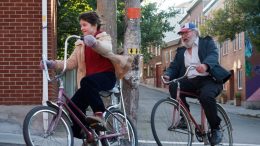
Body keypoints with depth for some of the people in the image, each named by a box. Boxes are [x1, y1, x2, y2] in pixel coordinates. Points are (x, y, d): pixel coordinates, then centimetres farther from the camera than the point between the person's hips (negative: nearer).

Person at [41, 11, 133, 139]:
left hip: (106, 77, -6)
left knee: (87, 82, -37)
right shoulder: (81, 44, 15)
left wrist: (94, 42, -47)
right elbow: (70, 63, 5)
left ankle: (99, 114, -35)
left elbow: (106, 49, -25)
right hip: (89, 83, 6)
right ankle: (82, 136, 6)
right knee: (74, 105, -11)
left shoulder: (104, 38, 1)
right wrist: (52, 64, -11)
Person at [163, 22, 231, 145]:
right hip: (191, 82, 5)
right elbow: (174, 66, 12)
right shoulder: (181, 51, 22)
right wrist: (167, 75, -13)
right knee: (174, 86, -24)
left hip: (209, 79, -4)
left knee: (206, 95, -35)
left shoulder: (207, 42, 8)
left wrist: (205, 65, -36)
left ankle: (216, 129, -17)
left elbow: (213, 55, -12)